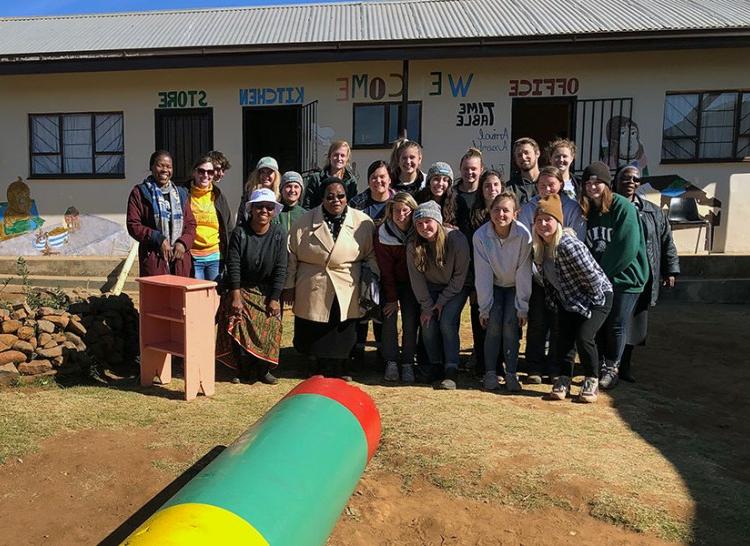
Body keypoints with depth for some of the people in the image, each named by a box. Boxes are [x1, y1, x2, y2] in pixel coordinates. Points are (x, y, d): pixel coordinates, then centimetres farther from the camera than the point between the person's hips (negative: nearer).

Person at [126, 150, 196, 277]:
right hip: (153, 258, -4)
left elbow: (190, 224, 16)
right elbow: (133, 225, -1)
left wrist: (183, 243, -4)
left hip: (180, 257, 4)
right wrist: (158, 240, -12)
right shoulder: (139, 193, 6)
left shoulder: (180, 193, 19)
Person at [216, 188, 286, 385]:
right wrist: (236, 297, -16)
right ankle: (243, 370, 3)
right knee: (238, 326, -13)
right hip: (242, 289, -1)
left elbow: (281, 269, -6)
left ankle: (263, 370, 6)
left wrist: (274, 299, -10)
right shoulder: (239, 232, -9)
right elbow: (233, 266, -11)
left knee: (269, 327, -10)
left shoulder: (278, 234, -5)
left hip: (267, 292, 1)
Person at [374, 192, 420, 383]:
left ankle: (407, 364, 2)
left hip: (411, 283, 1)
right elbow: (385, 269, -11)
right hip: (390, 283, 0)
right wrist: (392, 298, -11)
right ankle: (391, 363, 0)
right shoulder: (383, 233, -14)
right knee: (389, 321, -9)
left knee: (410, 323, -8)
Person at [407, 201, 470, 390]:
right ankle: (435, 363, 9)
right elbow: (417, 280, -8)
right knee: (428, 323, -11)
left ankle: (451, 371, -13)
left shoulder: (457, 239, -25)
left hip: (455, 288, -3)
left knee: (447, 322, -19)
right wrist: (427, 306, -10)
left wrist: (442, 301, -14)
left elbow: (459, 276, -17)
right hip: (432, 288, 3)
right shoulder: (413, 246, -15)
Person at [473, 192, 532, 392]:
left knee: (510, 324, -15)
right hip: (494, 286, 1)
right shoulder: (481, 235, -21)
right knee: (493, 325, -14)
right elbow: (482, 274, -16)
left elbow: (523, 273, -18)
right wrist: (484, 307, -15)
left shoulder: (523, 235, -24)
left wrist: (522, 307, -16)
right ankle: (490, 373, -4)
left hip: (515, 286, -1)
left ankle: (511, 374, -4)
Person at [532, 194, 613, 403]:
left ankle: (591, 382, 7)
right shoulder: (537, 246, -6)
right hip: (568, 299, 7)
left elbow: (592, 275, -27)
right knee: (561, 337, -1)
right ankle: (562, 380, 13)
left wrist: (594, 301, -16)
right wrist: (554, 299, 10)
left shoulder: (568, 245, -32)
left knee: (584, 337, -14)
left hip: (596, 296, -7)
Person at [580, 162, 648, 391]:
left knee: (616, 326, 2)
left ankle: (611, 368, 19)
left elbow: (627, 248, -17)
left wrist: (601, 273, -13)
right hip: (596, 280, 5)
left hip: (624, 277, -4)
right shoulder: (585, 210, 4)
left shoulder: (623, 207, -12)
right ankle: (599, 365, 22)